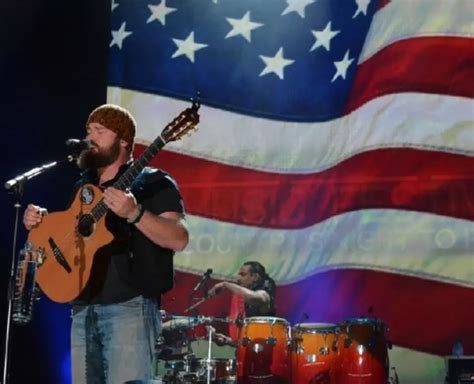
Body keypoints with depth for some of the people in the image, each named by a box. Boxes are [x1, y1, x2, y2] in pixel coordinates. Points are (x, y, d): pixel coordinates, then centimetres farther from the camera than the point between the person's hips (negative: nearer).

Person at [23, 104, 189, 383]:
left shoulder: (152, 182, -2)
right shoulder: (83, 187, 19)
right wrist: (40, 223, 6)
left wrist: (134, 213, -28)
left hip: (131, 306, -7)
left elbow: (179, 240, -14)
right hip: (83, 310, 7)